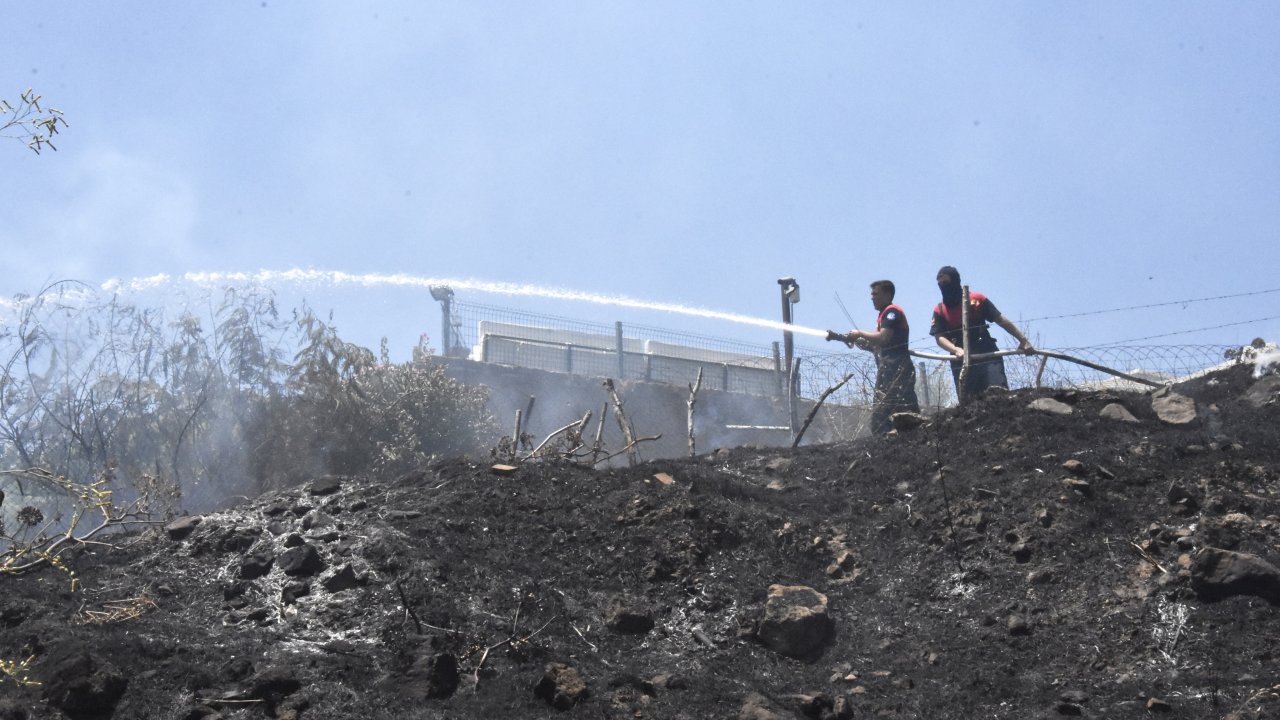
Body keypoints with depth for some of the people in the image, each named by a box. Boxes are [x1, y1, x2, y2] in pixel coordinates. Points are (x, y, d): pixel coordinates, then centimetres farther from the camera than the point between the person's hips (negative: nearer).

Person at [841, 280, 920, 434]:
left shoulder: (892, 311, -5)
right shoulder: (884, 315, 26)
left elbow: (883, 338, -17)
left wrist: (860, 334, -5)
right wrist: (860, 342, 12)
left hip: (896, 368, -10)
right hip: (888, 370, 10)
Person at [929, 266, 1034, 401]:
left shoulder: (977, 299, 3)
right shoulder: (939, 310, 6)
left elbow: (1000, 320, 5)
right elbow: (939, 337, -4)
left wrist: (1023, 340, 2)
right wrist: (956, 350, -24)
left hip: (987, 354, -2)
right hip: (961, 360, 2)